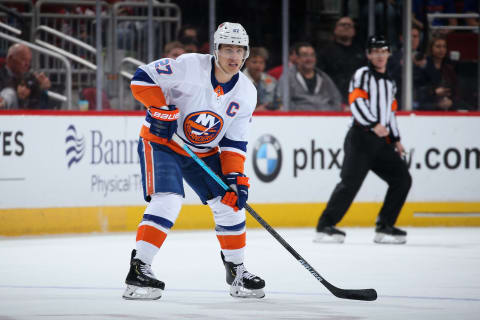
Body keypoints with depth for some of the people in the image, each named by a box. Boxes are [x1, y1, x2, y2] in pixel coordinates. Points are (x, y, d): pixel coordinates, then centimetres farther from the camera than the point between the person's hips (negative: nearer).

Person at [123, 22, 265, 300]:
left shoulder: (246, 93, -5)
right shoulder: (190, 66, -21)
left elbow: (234, 142, -1)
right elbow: (142, 78, -19)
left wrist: (235, 177, -12)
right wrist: (161, 108, -29)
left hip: (203, 152, 6)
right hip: (161, 142, -6)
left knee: (230, 204, 2)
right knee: (167, 201, -25)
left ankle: (237, 272, 20)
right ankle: (139, 270, -22)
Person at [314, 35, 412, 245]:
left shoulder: (389, 83, 23)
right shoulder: (362, 75, -2)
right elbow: (356, 102, -15)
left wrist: (395, 139, 22)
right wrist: (374, 124, -25)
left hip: (381, 142, 8)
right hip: (361, 138, -8)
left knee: (402, 179, 2)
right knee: (351, 181, -19)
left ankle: (384, 227, 7)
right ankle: (325, 226, -19)